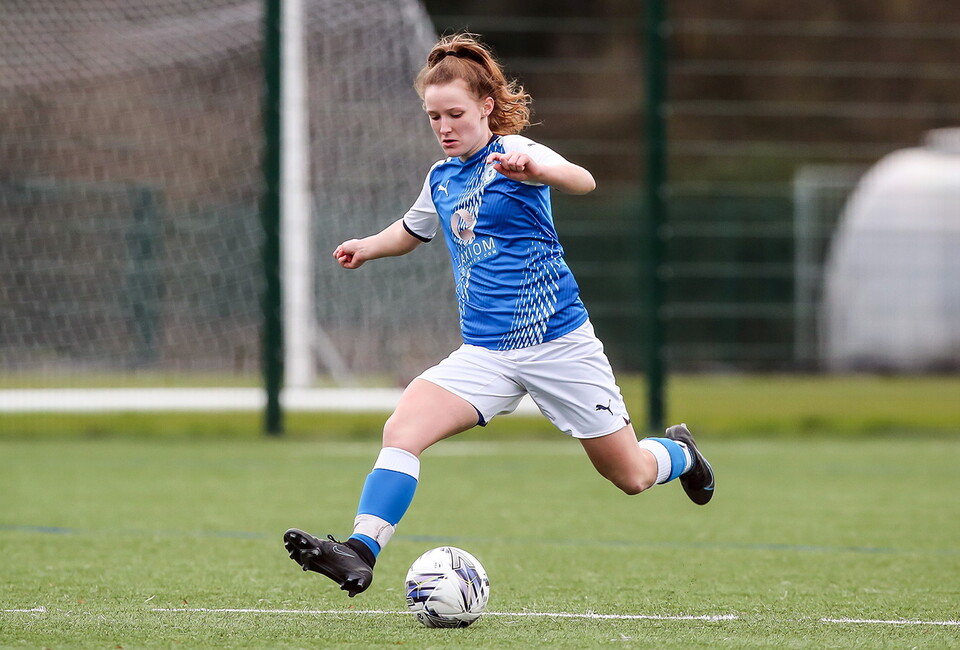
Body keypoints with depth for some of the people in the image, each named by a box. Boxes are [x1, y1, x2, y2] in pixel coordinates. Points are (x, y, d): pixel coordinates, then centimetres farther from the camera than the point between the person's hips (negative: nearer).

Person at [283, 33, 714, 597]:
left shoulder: (512, 152, -10)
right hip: (485, 354, 5)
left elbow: (582, 181, -31)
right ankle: (361, 553, -29)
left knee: (630, 476, 7)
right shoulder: (441, 179, 10)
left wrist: (533, 167, -52)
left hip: (559, 342, -5)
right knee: (402, 429, -21)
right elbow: (414, 229, 34)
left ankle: (680, 452, 41)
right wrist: (369, 246, 13)